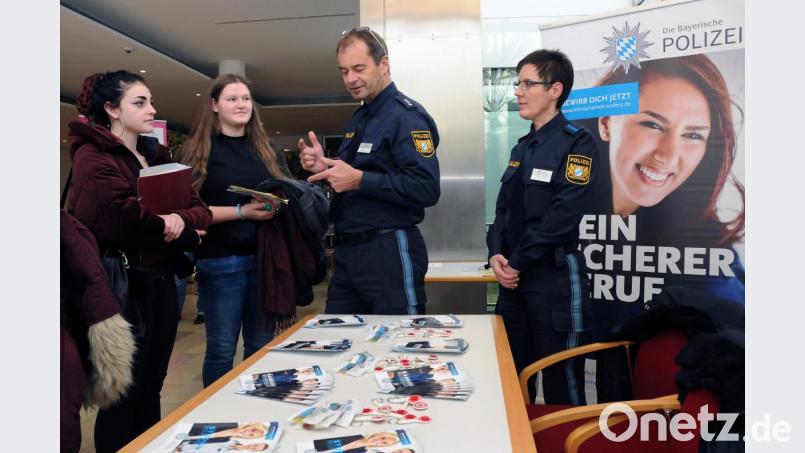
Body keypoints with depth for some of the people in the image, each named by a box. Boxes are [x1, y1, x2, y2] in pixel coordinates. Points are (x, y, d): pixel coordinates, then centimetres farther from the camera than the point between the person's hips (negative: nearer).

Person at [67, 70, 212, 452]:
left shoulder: (158, 156, 14)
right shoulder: (93, 157, -9)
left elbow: (200, 210, 6)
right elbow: (122, 218, -25)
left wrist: (180, 219, -16)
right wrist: (175, 230, -10)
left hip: (162, 283, 7)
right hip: (121, 286, -7)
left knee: (151, 389, 17)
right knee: (122, 395, 5)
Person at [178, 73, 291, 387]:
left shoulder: (264, 149, 15)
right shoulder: (198, 150, 0)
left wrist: (276, 205, -3)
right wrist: (241, 212, -17)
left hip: (264, 256, 4)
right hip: (221, 260, -4)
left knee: (262, 345, 10)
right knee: (222, 348, 4)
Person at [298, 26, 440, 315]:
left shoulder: (406, 116, -13)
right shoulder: (358, 118, 16)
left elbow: (426, 189, -24)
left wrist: (358, 180, -24)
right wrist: (325, 168, 2)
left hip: (390, 255, -9)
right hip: (347, 252, 9)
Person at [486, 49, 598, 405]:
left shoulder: (577, 144, -8)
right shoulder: (523, 147, 15)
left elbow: (562, 216, -18)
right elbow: (504, 208, 12)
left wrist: (516, 262, -14)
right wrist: (496, 254, -5)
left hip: (555, 277, -7)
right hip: (514, 277, 8)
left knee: (561, 381, 3)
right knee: (513, 376, 16)